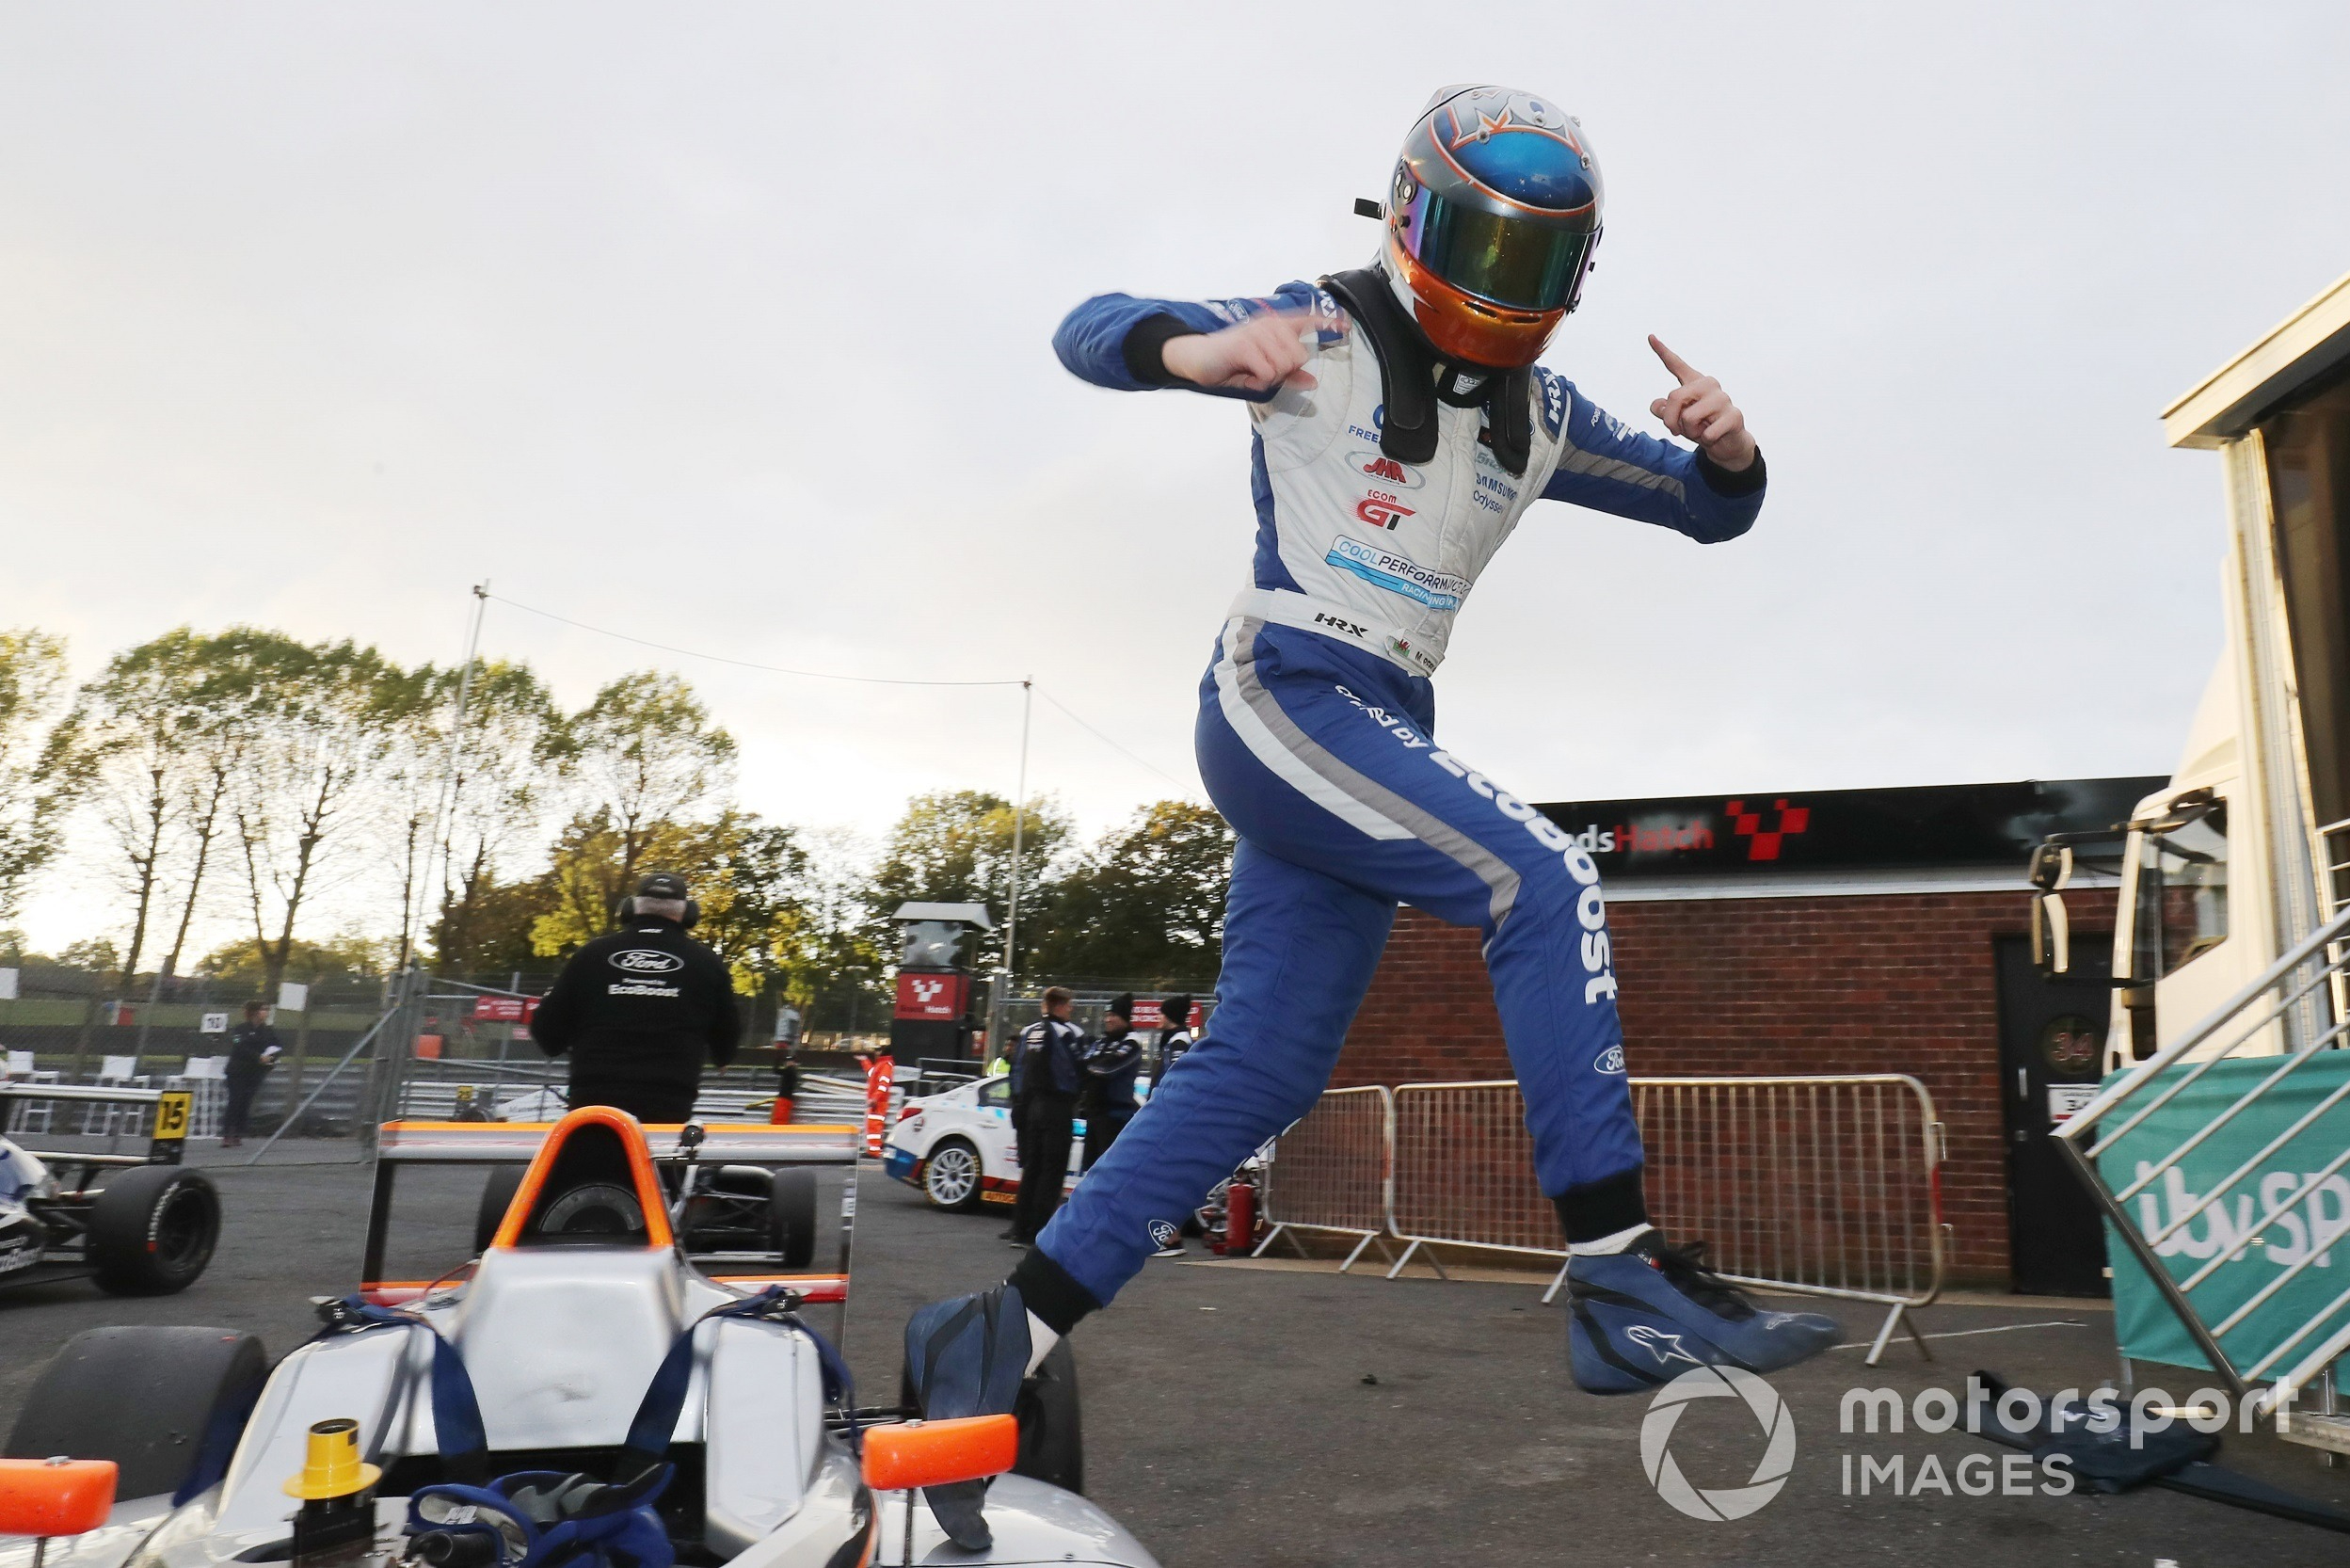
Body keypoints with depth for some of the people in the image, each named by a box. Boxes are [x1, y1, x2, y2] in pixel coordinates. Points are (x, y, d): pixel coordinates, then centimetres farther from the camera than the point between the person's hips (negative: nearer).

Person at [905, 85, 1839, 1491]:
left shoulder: (1540, 417, 16)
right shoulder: (1324, 332, 0)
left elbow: (1710, 510, 19)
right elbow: (1088, 329, 0)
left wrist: (1729, 446, -5)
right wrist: (1196, 350, -23)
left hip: (1380, 741, 7)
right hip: (1282, 697, -7)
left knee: (1264, 1068, 2)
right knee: (1543, 882, -23)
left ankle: (1004, 1337, 10)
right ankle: (1622, 1279, -20)